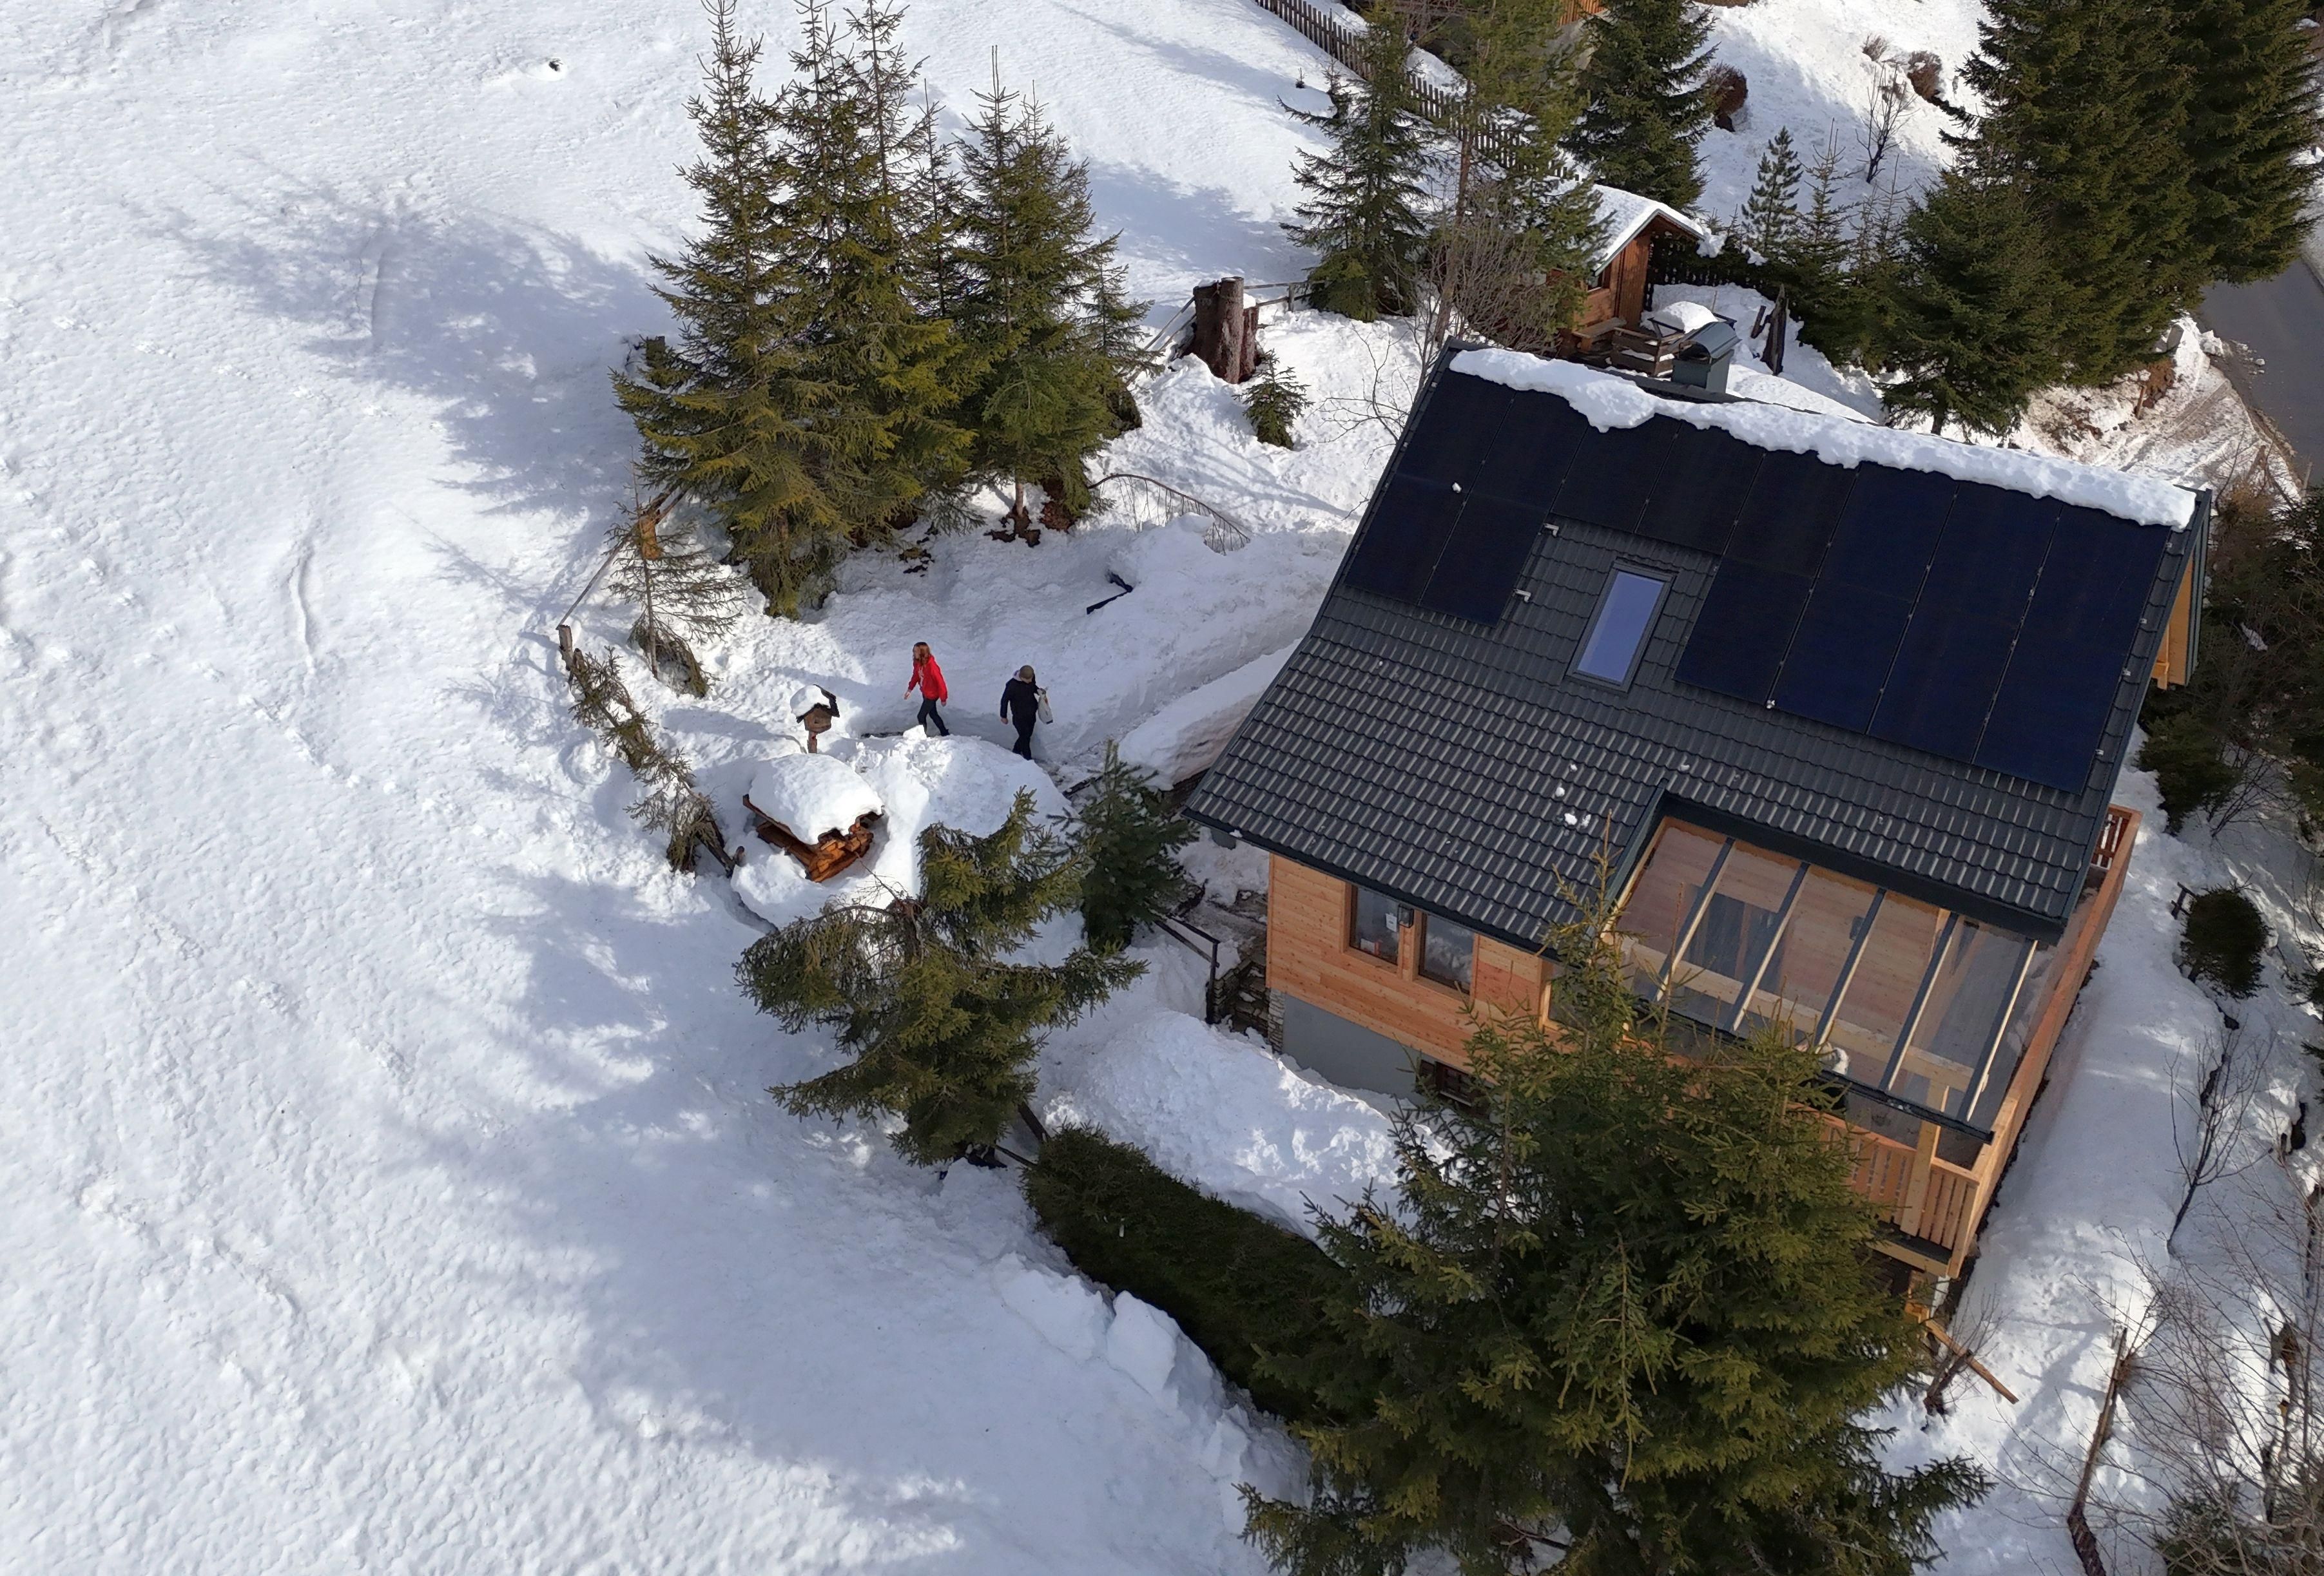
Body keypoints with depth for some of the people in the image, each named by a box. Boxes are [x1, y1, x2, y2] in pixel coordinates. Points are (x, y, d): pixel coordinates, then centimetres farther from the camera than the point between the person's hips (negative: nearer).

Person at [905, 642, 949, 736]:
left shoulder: (931, 665, -33)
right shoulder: (917, 663, -9)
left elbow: (940, 681, -24)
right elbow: (916, 675, 10)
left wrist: (943, 697, -16)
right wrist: (910, 688, 2)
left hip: (932, 695, -8)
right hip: (925, 693, 8)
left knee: (921, 716, -1)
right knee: (933, 714, 21)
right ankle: (945, 733, 37)